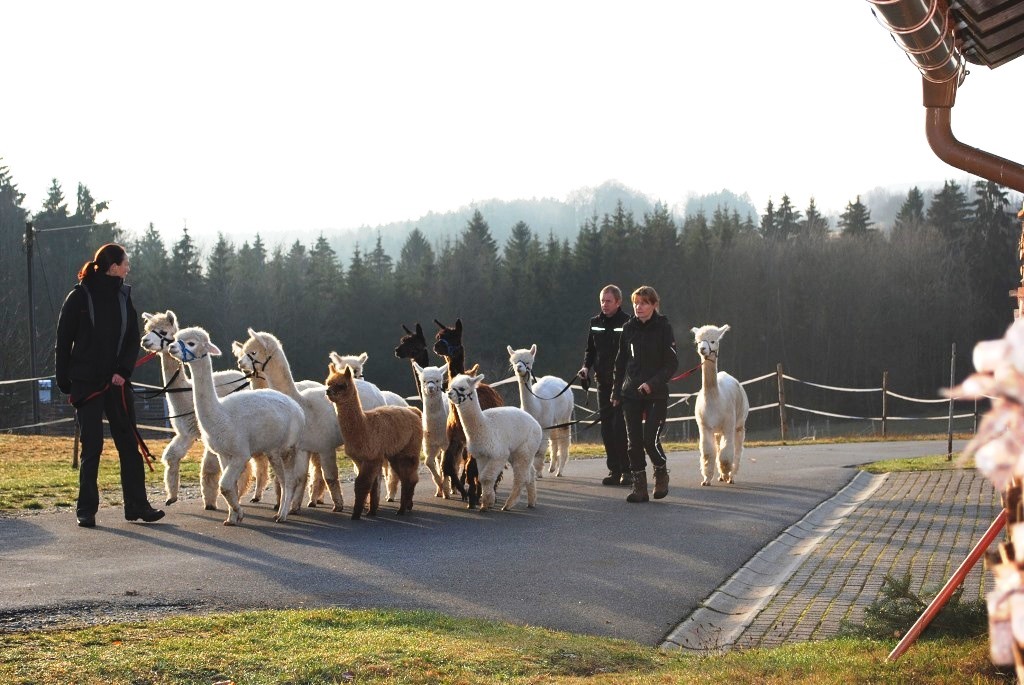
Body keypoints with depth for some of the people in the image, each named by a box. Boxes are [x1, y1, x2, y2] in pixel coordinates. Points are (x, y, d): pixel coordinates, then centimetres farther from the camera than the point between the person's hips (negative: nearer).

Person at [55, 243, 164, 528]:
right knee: (91, 446, -3)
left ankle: (137, 505, 8)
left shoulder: (123, 297, 9)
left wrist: (123, 371, -7)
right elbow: (63, 340, -2)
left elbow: (133, 340, 8)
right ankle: (86, 509, 6)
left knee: (129, 444, 3)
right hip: (86, 383, -4)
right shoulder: (79, 297, -5)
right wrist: (64, 380, -5)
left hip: (117, 383, 4)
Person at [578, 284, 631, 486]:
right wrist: (586, 366, 3)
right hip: (603, 383, 6)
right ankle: (614, 470, 12)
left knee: (621, 427, -9)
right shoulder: (595, 323, 11)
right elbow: (590, 349, 21)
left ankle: (627, 470, -1)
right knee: (607, 428, 6)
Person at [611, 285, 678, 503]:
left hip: (656, 395, -4)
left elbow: (672, 363, -7)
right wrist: (616, 392, 11)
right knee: (634, 442, 2)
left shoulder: (663, 328, -5)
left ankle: (661, 474, 18)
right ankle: (639, 487, 10)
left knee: (650, 440, -11)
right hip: (631, 394, 4)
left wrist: (653, 383, -18)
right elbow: (621, 362, 14)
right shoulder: (629, 328, 6)